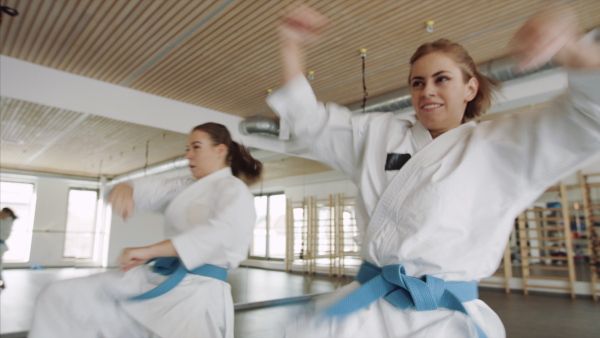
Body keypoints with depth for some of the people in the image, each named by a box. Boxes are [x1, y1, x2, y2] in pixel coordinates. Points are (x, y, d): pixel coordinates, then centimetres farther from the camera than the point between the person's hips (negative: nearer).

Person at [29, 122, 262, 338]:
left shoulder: (234, 192, -7)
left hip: (196, 295, -7)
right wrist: (126, 189, -20)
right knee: (64, 298, 3)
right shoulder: (186, 188, 19)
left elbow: (222, 234, -25)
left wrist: (149, 251, -26)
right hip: (155, 280, 8)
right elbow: (152, 189, 6)